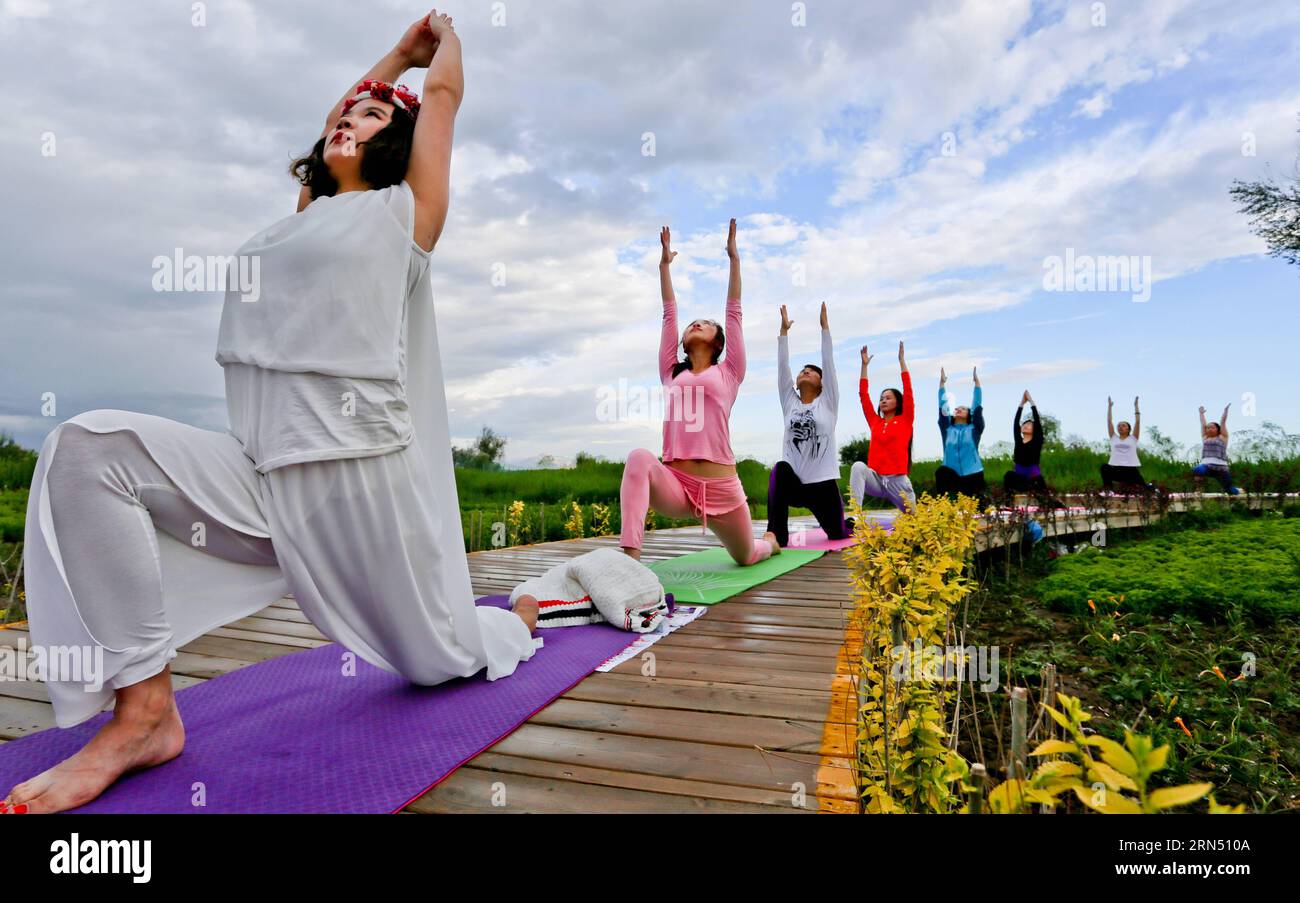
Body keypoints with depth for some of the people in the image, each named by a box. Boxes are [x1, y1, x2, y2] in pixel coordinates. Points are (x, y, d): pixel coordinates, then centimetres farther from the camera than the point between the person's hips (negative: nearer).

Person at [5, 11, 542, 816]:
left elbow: (444, 90, 15)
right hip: (257, 479, 5)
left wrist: (443, 38, 36)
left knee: (439, 662, 3)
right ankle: (144, 711, -13)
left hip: (361, 475, -5)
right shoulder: (306, 212, 21)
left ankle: (518, 620, 39)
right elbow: (333, 128, 35)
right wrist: (399, 51, 44)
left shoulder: (404, 210, 6)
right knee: (86, 449, -18)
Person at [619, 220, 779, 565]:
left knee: (745, 556, 18)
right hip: (675, 483, 1)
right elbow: (669, 314, 17)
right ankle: (630, 558, -37)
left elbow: (734, 312, 8)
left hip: (721, 488, -1)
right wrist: (665, 264, 19)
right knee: (640, 458, -33)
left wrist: (734, 257, 10)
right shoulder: (672, 373, 14)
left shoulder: (728, 373, 8)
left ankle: (771, 540, 57)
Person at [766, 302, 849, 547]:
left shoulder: (827, 402, 4)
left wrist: (825, 325, -1)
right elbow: (782, 366, 6)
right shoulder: (790, 403, 10)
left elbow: (828, 361, -1)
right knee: (779, 470, -35)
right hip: (794, 482, 1)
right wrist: (784, 330, 4)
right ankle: (777, 535, -30)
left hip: (822, 482, -1)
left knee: (837, 533, 11)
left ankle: (849, 522, 51)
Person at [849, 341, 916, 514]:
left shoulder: (905, 420, 4)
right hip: (876, 479, 1)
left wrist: (901, 360, -3)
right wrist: (864, 365, 8)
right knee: (858, 466, -30)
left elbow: (908, 391, -3)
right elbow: (863, 396, 9)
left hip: (898, 481, -1)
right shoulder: (875, 422, 12)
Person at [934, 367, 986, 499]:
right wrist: (942, 383, 4)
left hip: (972, 476, -1)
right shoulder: (947, 430, 11)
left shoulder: (974, 429, 8)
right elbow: (943, 407, 7)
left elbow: (977, 406, 2)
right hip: (951, 478, 1)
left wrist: (977, 381, 0)